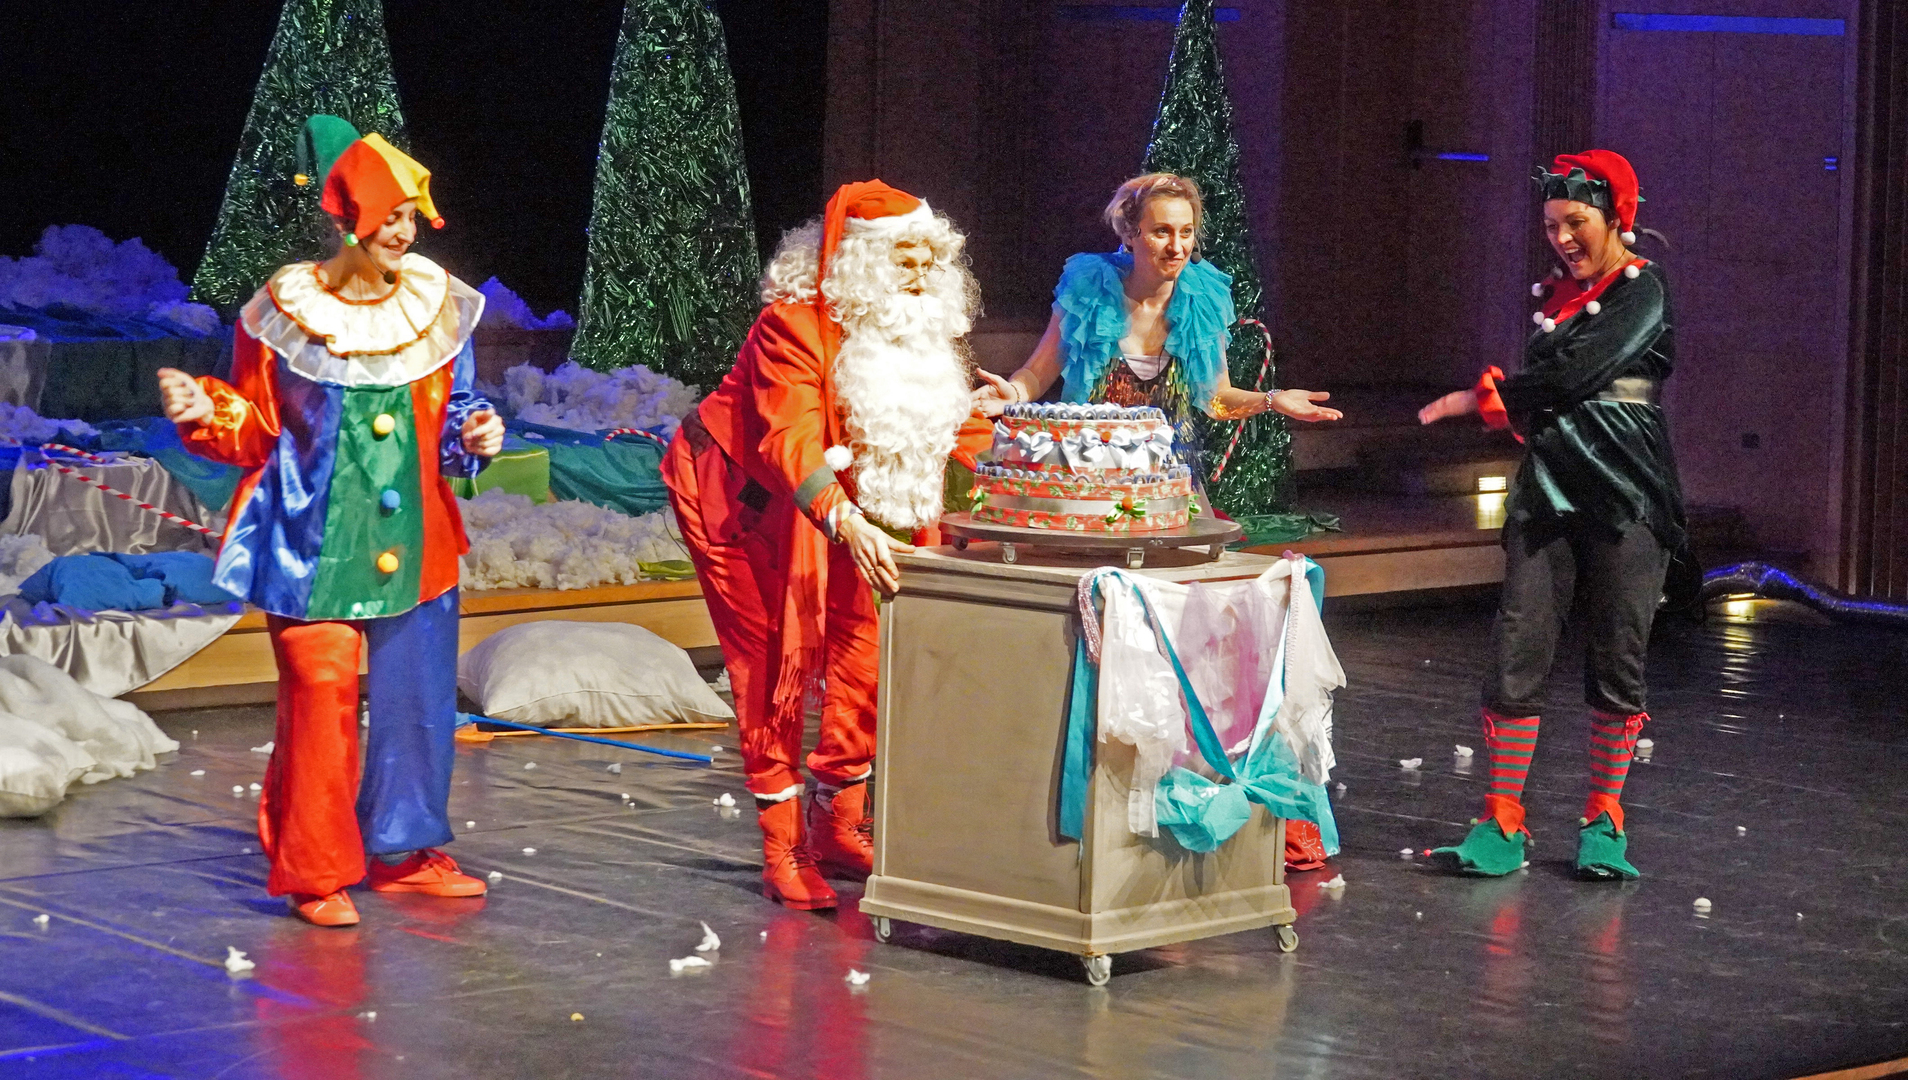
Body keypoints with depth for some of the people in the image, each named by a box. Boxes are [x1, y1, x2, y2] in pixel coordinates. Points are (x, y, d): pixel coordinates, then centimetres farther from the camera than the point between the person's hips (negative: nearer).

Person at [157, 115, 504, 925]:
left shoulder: (437, 307, 3)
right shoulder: (287, 313, -5)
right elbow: (255, 430, 2)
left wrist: (473, 438, -9)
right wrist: (206, 411, -17)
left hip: (413, 544, 4)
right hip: (317, 546, -3)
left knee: (416, 696, 9)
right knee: (320, 698, -7)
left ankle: (405, 851, 25)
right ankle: (316, 870, 5)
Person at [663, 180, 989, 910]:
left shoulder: (924, 335, -4)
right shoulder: (795, 326, -28)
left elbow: (955, 432, 0)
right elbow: (792, 438, -39)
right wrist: (847, 525, -53)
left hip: (837, 503, 7)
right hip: (741, 497, -7)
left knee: (864, 646, -1)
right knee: (772, 659, -6)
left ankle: (837, 827, 13)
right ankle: (782, 850, -1)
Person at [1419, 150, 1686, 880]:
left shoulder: (1641, 290, -4)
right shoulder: (1552, 295, 16)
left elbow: (1576, 373, -15)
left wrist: (1480, 398, -6)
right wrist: (1506, 405, -2)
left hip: (1624, 498, -5)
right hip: (1548, 492, 5)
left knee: (1616, 663, 0)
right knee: (1517, 654, -4)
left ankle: (1603, 823, 12)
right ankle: (1503, 824, 0)